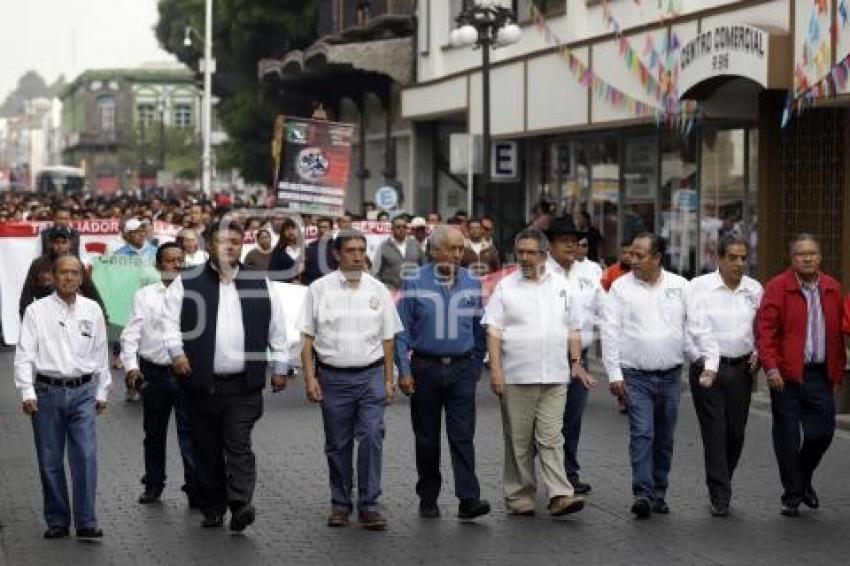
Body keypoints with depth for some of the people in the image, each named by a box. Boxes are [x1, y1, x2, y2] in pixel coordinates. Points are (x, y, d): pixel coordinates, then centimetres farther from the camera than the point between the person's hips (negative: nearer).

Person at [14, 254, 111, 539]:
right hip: (47, 390, -1)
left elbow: (101, 353, 13)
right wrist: (27, 393, -11)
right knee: (50, 460, 4)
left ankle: (86, 522, -6)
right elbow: (24, 354, -3)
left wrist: (101, 392, 14)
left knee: (86, 455, -9)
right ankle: (57, 521, 14)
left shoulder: (92, 310, 7)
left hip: (83, 391, 1)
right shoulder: (37, 310, 0)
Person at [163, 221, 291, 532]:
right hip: (201, 384, 0)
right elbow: (170, 321, 1)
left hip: (243, 385, 0)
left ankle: (241, 505, -18)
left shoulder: (260, 284, 11)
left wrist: (280, 367, 11)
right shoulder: (186, 284, 6)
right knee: (207, 449, 6)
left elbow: (277, 328, 14)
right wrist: (177, 352, -15)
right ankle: (212, 509, 15)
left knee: (238, 445, -11)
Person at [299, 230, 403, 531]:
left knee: (372, 438, -10)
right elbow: (307, 338, 2)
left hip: (371, 374, 1)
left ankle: (368, 506, -4)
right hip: (333, 377, -1)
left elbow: (387, 339, 11)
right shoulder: (319, 289, 2)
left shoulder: (378, 290, 8)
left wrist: (388, 380, 7)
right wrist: (310, 378, -5)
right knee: (337, 444, 7)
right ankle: (340, 505, 18)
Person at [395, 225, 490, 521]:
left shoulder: (472, 284, 7)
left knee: (463, 435, -7)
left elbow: (479, 329, 13)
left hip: (461, 369, 1)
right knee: (427, 437, 7)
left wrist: (477, 366, 11)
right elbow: (402, 330, -2)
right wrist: (404, 370, -7)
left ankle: (469, 498, -12)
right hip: (425, 368, -1)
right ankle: (428, 499, 17)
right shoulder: (415, 284, -1)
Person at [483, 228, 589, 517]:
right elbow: (494, 331, -1)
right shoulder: (506, 287, 4)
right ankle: (519, 496, 10)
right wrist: (495, 369, -9)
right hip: (516, 377, -1)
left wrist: (576, 362, 7)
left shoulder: (562, 286, 12)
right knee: (518, 441, 3)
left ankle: (560, 495, -9)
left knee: (551, 438, -4)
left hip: (555, 377, 1)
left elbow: (573, 330, 17)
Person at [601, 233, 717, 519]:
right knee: (642, 434, -14)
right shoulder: (621, 287, 0)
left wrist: (710, 362, -6)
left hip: (670, 375, 2)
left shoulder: (679, 286, 5)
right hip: (635, 376, -2)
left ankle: (658, 493, 19)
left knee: (664, 438, 9)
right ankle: (642, 493, -17)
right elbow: (610, 332, -3)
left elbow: (699, 326, 4)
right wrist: (614, 374, -9)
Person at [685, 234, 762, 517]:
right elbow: (688, 327, -8)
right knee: (714, 432, -5)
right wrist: (700, 360, -18)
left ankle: (721, 484, 27)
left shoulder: (755, 289, 9)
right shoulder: (699, 286, -4)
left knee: (736, 432, 7)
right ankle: (720, 497, 0)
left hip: (741, 368, 4)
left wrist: (758, 353, 2)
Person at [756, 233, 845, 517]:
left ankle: (803, 480, 30)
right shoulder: (777, 287, -4)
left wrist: (839, 368, 9)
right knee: (788, 437, 1)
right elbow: (765, 330, -10)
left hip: (820, 374, 4)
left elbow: (837, 332, 13)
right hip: (787, 375, -4)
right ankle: (792, 495, 13)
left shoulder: (832, 289, 10)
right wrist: (771, 367, -18)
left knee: (822, 432, 4)